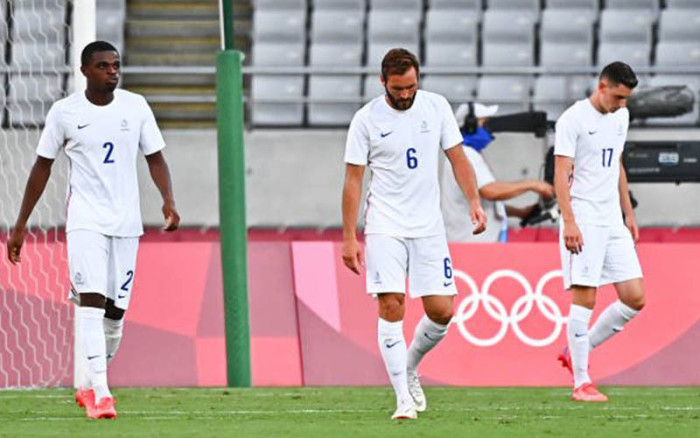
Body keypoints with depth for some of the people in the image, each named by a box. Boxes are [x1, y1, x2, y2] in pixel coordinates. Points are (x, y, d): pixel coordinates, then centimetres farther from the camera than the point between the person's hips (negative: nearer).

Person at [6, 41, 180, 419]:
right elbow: (42, 167, 5)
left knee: (115, 311, 5)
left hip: (126, 221, 3)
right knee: (92, 299, -19)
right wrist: (20, 226, 5)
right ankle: (100, 392, -24)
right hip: (85, 219, -3)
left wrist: (168, 200, -11)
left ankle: (88, 387, 25)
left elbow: (155, 158, 8)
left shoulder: (135, 107, 3)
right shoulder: (64, 112, -2)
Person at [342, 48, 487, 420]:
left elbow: (457, 157, 10)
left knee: (442, 311, -1)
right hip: (385, 227, -3)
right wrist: (349, 238, -5)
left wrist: (474, 201, -3)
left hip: (428, 226, 3)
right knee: (391, 307, -13)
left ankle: (410, 366, 27)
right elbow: (353, 180, -2)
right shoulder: (367, 119, -4)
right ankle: (404, 397, -9)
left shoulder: (436, 107, 3)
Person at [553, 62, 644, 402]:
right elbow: (561, 173, -13)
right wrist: (569, 221, -21)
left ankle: (576, 352, 16)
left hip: (612, 221, 7)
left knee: (635, 298, 1)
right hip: (583, 219, -7)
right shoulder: (573, 119, -9)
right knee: (584, 298, -10)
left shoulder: (620, 117, 14)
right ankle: (581, 383, -5)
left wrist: (628, 213, 24)